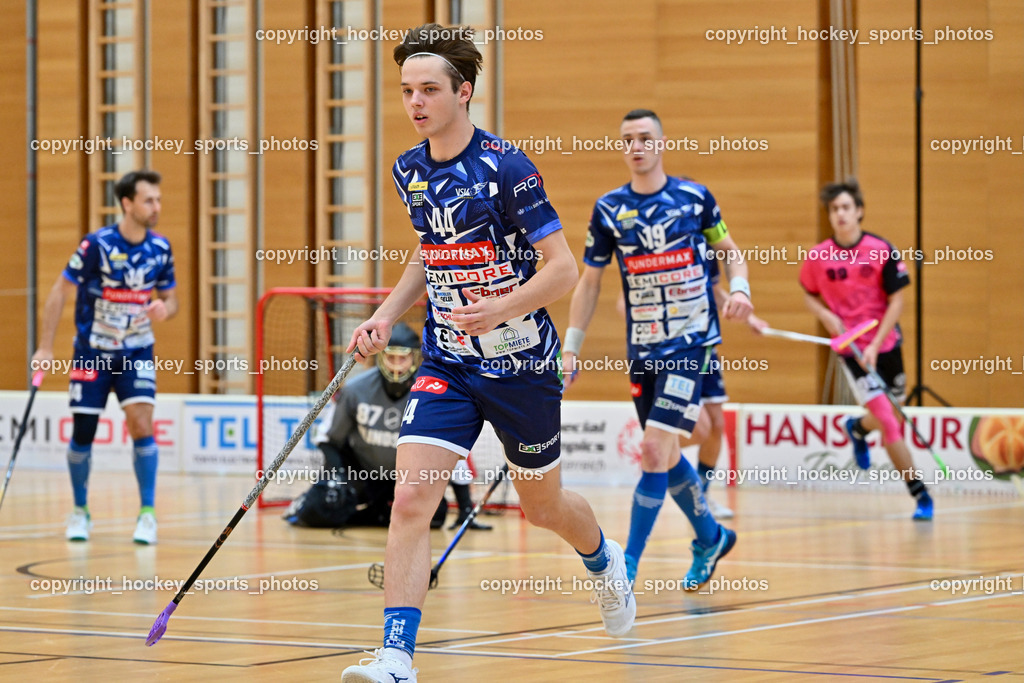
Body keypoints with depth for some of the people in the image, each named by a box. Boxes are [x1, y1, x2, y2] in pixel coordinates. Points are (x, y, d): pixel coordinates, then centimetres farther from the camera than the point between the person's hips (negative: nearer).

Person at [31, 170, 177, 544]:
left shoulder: (161, 248, -4)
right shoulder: (97, 245, -16)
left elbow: (170, 299, 9)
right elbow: (60, 293, -8)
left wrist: (165, 308, -16)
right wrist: (45, 348, -11)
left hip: (137, 353, 2)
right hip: (92, 353, -2)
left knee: (141, 423, -14)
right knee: (83, 432, 3)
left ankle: (147, 514, -7)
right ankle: (80, 511, 24)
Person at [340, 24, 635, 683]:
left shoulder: (507, 166, -16)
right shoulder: (410, 171, 3)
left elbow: (564, 268, -16)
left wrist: (500, 308, -31)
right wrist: (386, 316, 7)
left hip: (521, 363, -4)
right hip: (446, 366, 4)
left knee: (542, 504, 16)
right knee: (410, 501, -15)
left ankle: (605, 561, 51)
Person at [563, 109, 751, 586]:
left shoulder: (694, 197, -1)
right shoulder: (609, 209, 3)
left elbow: (729, 248, 13)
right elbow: (589, 283, 9)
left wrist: (739, 288, -6)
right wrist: (570, 348, 4)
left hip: (691, 344, -3)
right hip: (642, 349, 3)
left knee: (656, 452, -14)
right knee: (665, 457, 11)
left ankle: (628, 564, -10)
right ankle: (710, 537, 35)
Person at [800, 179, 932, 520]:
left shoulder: (883, 251, -10)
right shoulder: (817, 257, -6)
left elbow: (896, 301, -8)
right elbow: (809, 294, 11)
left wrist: (876, 345, -16)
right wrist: (826, 316, -11)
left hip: (886, 345, 2)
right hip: (851, 349, -2)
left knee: (893, 420, 14)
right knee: (889, 423, -13)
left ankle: (857, 428, 49)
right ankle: (919, 493, -6)